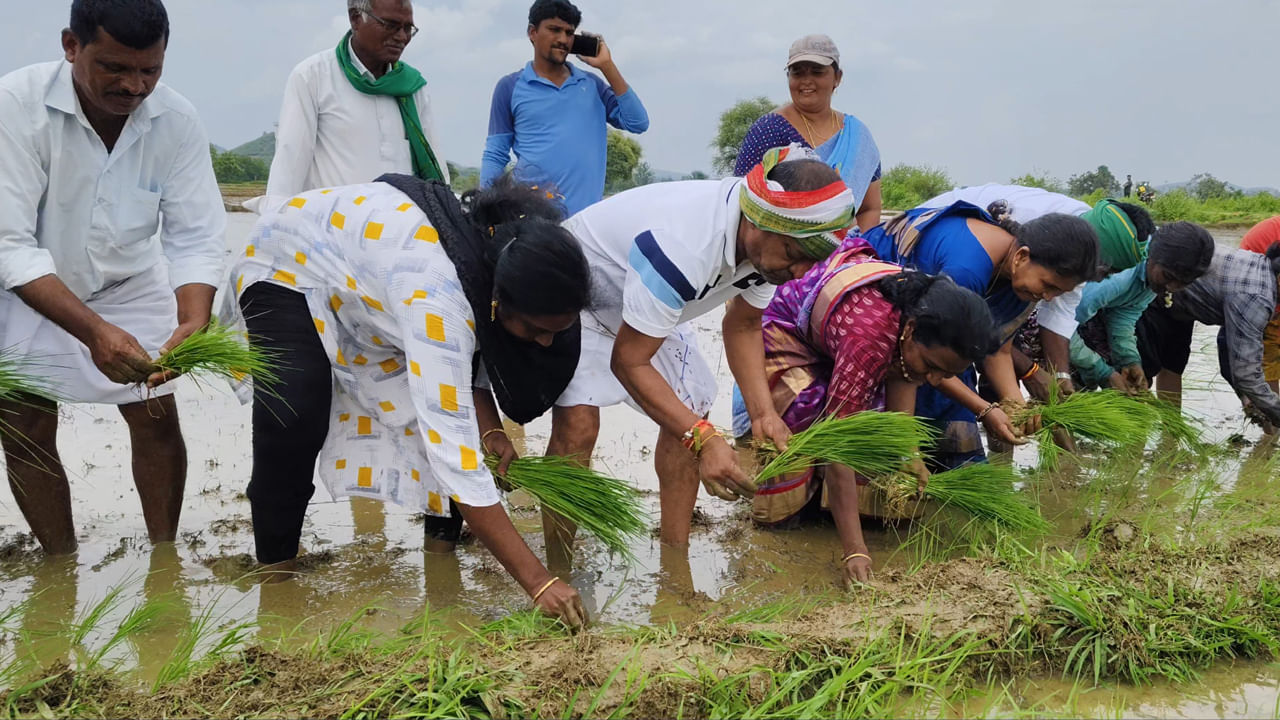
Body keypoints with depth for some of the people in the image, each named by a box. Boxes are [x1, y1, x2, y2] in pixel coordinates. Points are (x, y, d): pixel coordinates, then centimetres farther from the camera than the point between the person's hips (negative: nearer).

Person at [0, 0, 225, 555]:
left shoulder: (177, 122, -21)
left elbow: (195, 239, -19)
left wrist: (191, 325, -38)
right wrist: (93, 331, -44)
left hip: (129, 287, 2)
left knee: (158, 421, -1)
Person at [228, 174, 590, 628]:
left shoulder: (500, 256, -21)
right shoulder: (438, 301, -44)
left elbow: (467, 352, -1)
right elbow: (454, 453, -46)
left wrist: (490, 430, -20)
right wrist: (538, 582, -46)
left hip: (367, 269, 7)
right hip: (291, 267, -7)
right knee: (294, 419, -26)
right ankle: (275, 563, -7)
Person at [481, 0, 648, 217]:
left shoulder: (592, 85, 14)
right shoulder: (510, 87, 7)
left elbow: (638, 123, 4)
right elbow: (495, 156, 7)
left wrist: (607, 66, 3)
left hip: (587, 213, 2)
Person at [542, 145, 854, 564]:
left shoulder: (771, 243, -17)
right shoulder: (680, 248, -43)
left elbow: (743, 325, 0)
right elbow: (628, 361, -34)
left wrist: (763, 413, -14)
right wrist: (703, 439, -42)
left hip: (646, 306, 8)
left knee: (691, 409, 4)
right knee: (578, 422, -25)